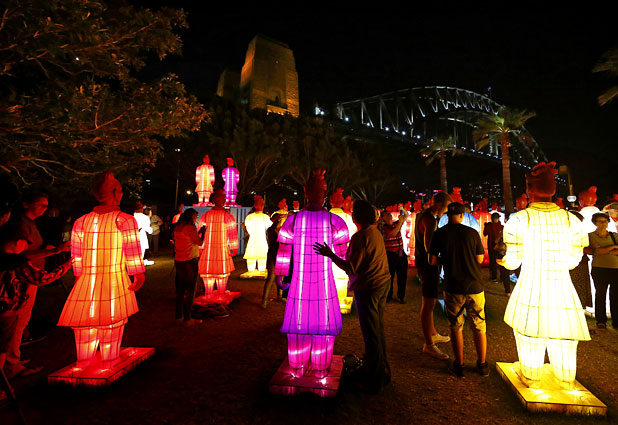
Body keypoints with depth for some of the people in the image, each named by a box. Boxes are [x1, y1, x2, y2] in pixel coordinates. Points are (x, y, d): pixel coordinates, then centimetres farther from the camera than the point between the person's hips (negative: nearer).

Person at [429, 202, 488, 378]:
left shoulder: (439, 234, -6)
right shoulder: (472, 233, -4)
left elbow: (432, 261, -6)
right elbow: (480, 259, 4)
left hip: (453, 288, -1)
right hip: (474, 286, 1)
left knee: (456, 327, 13)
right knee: (479, 327, 17)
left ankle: (459, 365, 21)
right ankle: (482, 364, 29)